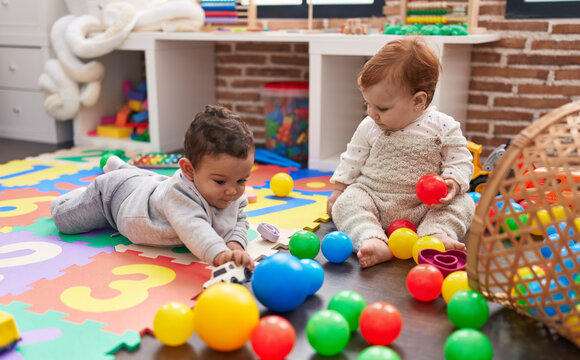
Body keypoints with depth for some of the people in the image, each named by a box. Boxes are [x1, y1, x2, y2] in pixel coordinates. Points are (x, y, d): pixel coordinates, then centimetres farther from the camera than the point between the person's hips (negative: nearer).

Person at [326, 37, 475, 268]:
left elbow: (460, 162, -3)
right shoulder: (369, 128, 1)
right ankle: (373, 241, -46)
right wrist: (338, 190, 12)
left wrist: (452, 183, -23)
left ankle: (437, 234, -40)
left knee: (463, 204, -18)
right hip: (372, 196, 1)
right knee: (345, 203, -24)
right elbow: (352, 160, 12)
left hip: (424, 207, -1)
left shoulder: (443, 127, -7)